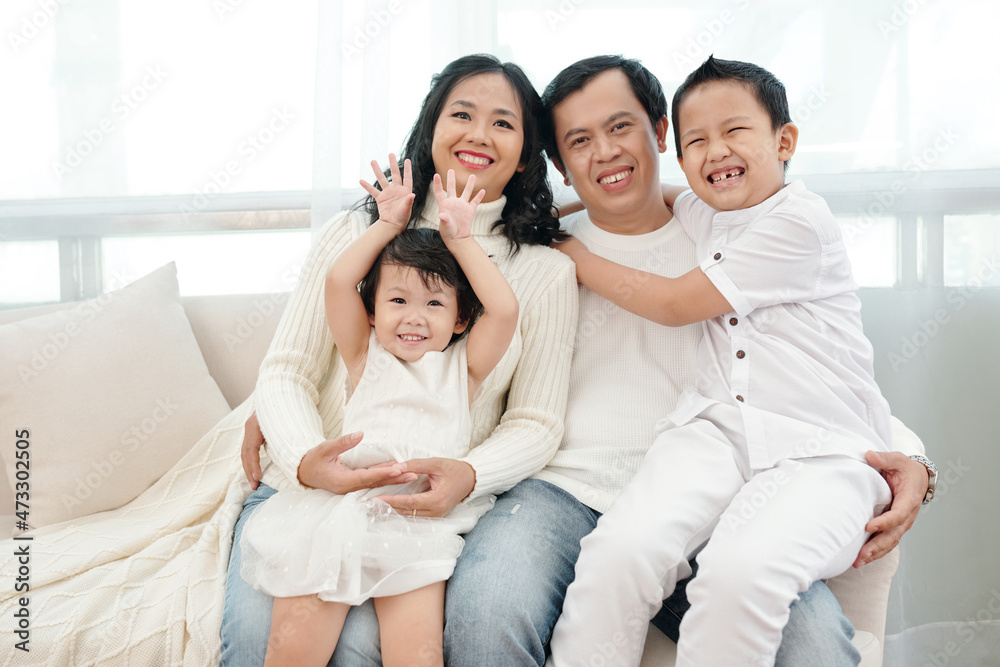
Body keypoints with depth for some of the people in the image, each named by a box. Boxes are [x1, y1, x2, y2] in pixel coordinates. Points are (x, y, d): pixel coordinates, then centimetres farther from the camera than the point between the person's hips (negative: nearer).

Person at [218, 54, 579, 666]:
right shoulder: (356, 232, 6)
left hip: (428, 509, -1)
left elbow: (536, 422, 3)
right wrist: (306, 459, -18)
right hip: (303, 487, 2)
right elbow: (286, 370, 3)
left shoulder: (547, 271, 4)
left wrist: (468, 476, -19)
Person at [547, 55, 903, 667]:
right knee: (619, 549, -25)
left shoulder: (800, 221, -6)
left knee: (739, 572, -34)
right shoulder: (698, 213, 16)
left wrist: (573, 253, 6)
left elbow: (675, 304, -6)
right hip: (715, 426, 5)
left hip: (825, 451, -5)